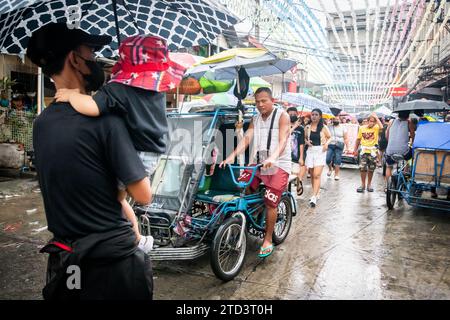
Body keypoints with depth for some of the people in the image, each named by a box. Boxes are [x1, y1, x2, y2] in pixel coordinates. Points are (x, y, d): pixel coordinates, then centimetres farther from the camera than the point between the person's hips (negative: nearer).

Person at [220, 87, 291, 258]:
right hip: (257, 162, 5)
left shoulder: (282, 115, -5)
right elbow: (246, 138, -2)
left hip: (278, 165, -5)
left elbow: (283, 140, -18)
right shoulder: (255, 119, 11)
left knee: (270, 203, -7)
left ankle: (268, 240, 11)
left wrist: (273, 157, -37)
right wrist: (232, 155, -19)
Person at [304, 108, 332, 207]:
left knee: (317, 175, -13)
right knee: (312, 175, 10)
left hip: (320, 151, -3)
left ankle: (314, 197, -16)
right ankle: (316, 194, 28)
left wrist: (326, 143, -10)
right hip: (310, 151, 4)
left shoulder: (323, 127, 0)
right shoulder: (307, 127, 7)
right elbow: (305, 138, 17)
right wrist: (307, 142, -4)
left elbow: (330, 137, 9)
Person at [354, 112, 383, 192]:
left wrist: (376, 117, -21)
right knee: (362, 168, -1)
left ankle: (369, 184, 23)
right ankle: (363, 184, 11)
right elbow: (358, 139, 10)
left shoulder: (376, 128, -4)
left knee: (371, 169, 9)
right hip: (364, 151, 1)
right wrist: (355, 150, 10)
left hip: (372, 151, -1)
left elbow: (382, 127, -28)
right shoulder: (362, 128, 2)